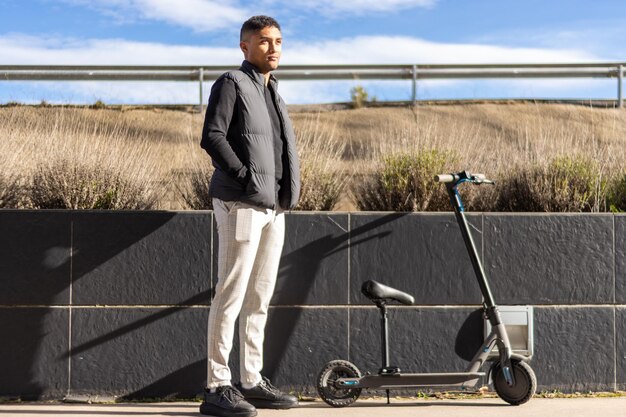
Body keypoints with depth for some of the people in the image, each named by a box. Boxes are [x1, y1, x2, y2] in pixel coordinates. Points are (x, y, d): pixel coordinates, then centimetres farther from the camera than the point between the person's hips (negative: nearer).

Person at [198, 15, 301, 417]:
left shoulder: (273, 92, 22)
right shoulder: (231, 83, -4)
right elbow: (212, 137, -15)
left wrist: (287, 191, 13)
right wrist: (245, 177, -17)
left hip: (273, 207, 9)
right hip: (242, 203, -8)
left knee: (260, 297, 11)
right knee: (232, 294, -9)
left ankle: (252, 382, 18)